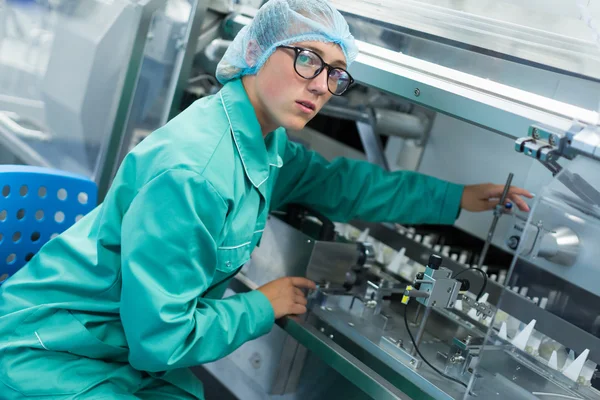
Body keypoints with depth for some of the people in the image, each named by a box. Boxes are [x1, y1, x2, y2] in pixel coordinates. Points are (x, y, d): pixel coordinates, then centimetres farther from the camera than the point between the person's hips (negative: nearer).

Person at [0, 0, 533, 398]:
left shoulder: (264, 144, -4)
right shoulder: (191, 170, -31)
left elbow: (340, 183, 12)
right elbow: (159, 337, -27)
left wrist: (457, 198, 9)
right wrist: (265, 307, -13)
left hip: (137, 352, 8)